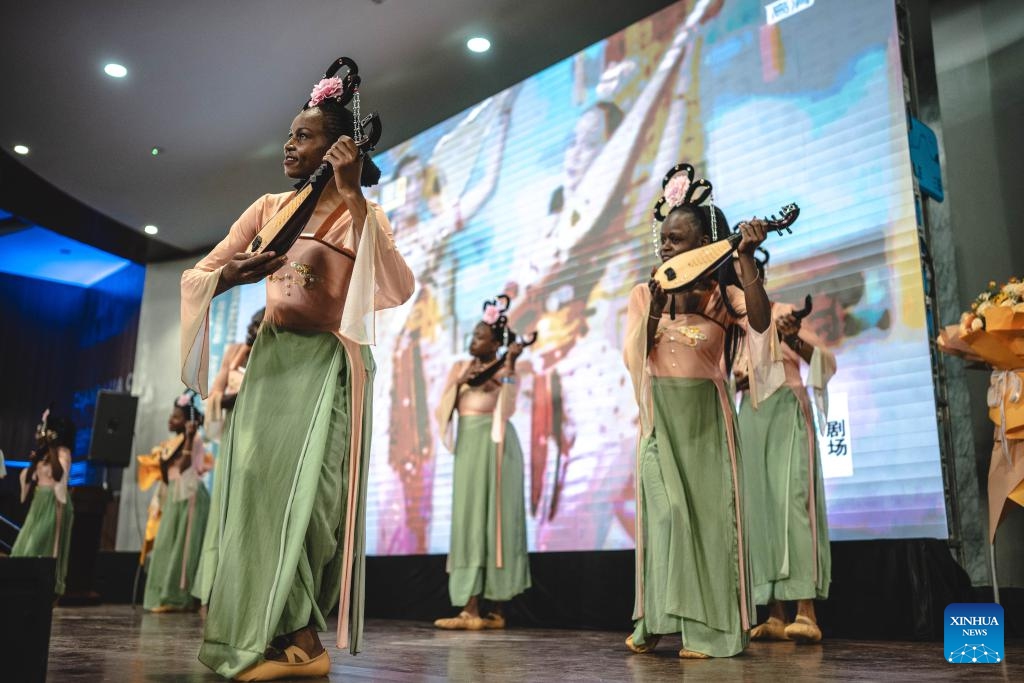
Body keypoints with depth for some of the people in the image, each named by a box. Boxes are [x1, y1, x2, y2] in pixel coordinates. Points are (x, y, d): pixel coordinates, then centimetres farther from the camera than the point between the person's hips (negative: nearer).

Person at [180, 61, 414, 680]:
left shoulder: (361, 216, 1)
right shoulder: (270, 208, 13)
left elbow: (398, 288, -18)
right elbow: (196, 277, 13)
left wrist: (355, 197, -19)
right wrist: (232, 274, -11)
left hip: (326, 365, -4)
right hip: (270, 361, 5)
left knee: (305, 491, -12)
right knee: (258, 483, -2)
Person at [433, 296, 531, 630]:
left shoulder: (503, 370, 1)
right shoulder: (459, 367, 16)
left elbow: (507, 410, -16)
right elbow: (443, 409, 8)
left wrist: (510, 366, -19)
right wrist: (458, 383, -6)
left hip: (494, 446, -6)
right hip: (469, 446, 6)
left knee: (490, 519, -8)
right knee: (470, 521, 2)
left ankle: (496, 610, -5)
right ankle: (471, 609, 3)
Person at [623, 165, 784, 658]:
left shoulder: (723, 294, -3)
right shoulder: (645, 294, 4)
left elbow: (760, 322, -22)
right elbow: (634, 356, -4)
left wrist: (746, 260, -26)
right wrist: (657, 308, -16)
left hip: (705, 416, -1)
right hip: (660, 415, 1)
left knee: (708, 510, -1)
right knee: (665, 510, -4)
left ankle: (707, 630, 6)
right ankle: (655, 621, 6)